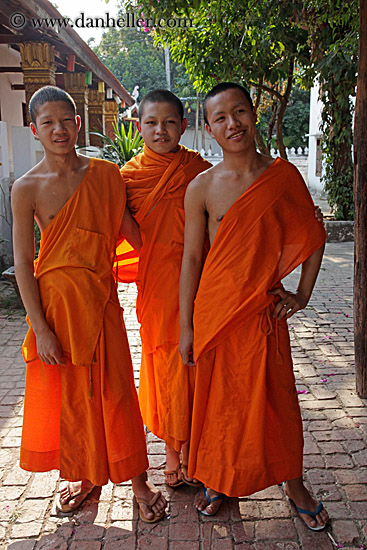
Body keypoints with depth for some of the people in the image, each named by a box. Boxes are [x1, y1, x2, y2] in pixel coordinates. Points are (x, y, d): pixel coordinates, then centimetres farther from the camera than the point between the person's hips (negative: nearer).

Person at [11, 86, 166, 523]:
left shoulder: (105, 174, -1)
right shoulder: (26, 188, -7)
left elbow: (130, 230, 9)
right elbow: (23, 264, -7)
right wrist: (40, 328, -10)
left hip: (99, 298, 1)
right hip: (53, 300, 0)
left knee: (113, 391, 7)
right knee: (65, 392, 13)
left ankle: (138, 481, 25)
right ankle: (82, 475, 37)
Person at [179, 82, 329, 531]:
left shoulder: (284, 175, -2)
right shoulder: (201, 187, -5)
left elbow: (314, 237, 8)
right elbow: (191, 258, -1)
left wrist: (302, 295, 2)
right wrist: (186, 326, -1)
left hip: (265, 307, 1)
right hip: (215, 307, 0)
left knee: (277, 396, 11)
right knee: (217, 396, 12)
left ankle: (294, 485, 35)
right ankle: (217, 480, 37)